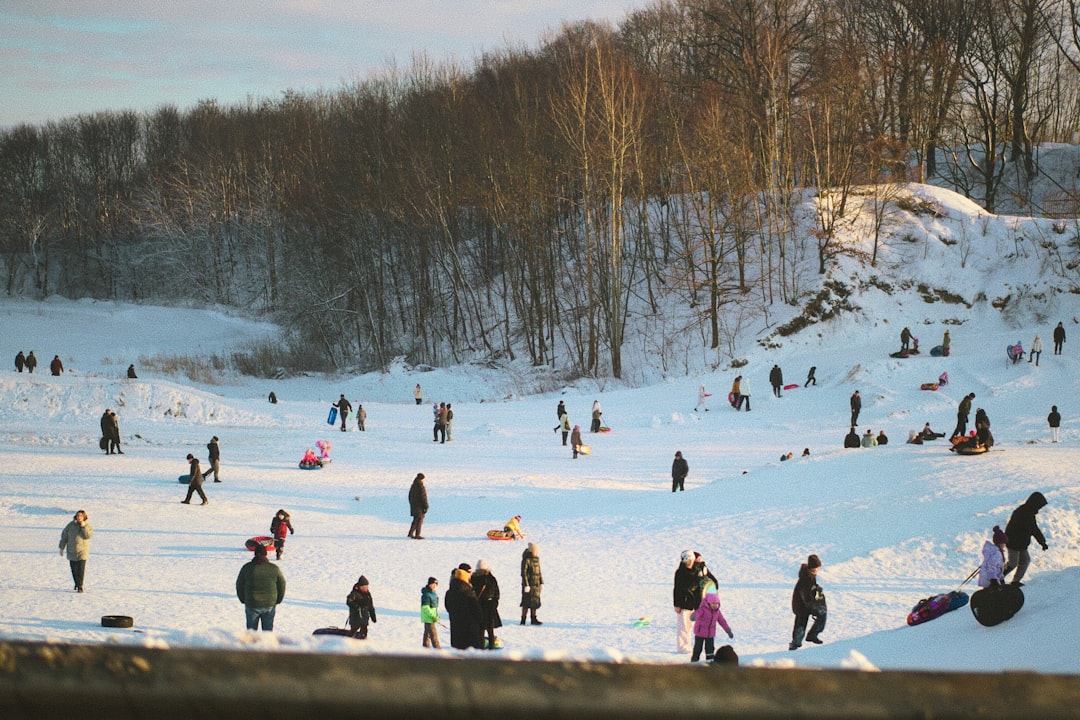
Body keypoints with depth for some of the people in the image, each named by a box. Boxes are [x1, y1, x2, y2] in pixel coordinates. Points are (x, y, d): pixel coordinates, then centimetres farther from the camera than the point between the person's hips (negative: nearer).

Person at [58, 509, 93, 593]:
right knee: (74, 569, 10)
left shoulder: (87, 526, -2)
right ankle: (77, 583, 31)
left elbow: (88, 535, -19)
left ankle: (80, 587, -8)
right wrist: (62, 548, 4)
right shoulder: (71, 525, 0)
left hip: (82, 551, -2)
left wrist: (83, 526, -22)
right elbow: (64, 536, 6)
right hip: (72, 551, 2)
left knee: (81, 569, -11)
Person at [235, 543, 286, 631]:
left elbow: (239, 586, 3)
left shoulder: (247, 568, -6)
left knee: (251, 629, 11)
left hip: (252, 605, -1)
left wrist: (243, 600, 16)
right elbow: (282, 585, 3)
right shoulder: (274, 569, -5)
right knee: (268, 630, 11)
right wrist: (277, 601, 17)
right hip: (270, 604, 1)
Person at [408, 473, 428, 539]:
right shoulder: (421, 487, -19)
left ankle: (410, 533, 13)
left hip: (413, 506, 8)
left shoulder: (413, 486, 7)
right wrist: (426, 507, -13)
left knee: (415, 520, 17)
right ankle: (417, 535, 2)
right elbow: (423, 498, -19)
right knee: (419, 520, 1)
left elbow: (410, 497, 14)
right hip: (420, 506, -8)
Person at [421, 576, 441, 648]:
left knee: (427, 633, 17)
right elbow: (425, 608, -23)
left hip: (433, 617, 10)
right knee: (433, 633, -9)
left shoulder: (434, 593, 10)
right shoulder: (426, 595, -20)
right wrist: (433, 616, -23)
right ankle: (437, 648, -8)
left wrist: (436, 616, 15)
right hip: (428, 618, -10)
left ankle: (426, 646, 25)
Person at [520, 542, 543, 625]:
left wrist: (541, 583, 14)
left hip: (536, 584, 7)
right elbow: (523, 573, -16)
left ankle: (533, 619, 17)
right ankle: (523, 620, 0)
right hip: (528, 584, -7)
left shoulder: (536, 559, 9)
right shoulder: (526, 559, -14)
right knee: (527, 603, -5)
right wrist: (526, 585, -19)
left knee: (535, 602, 10)